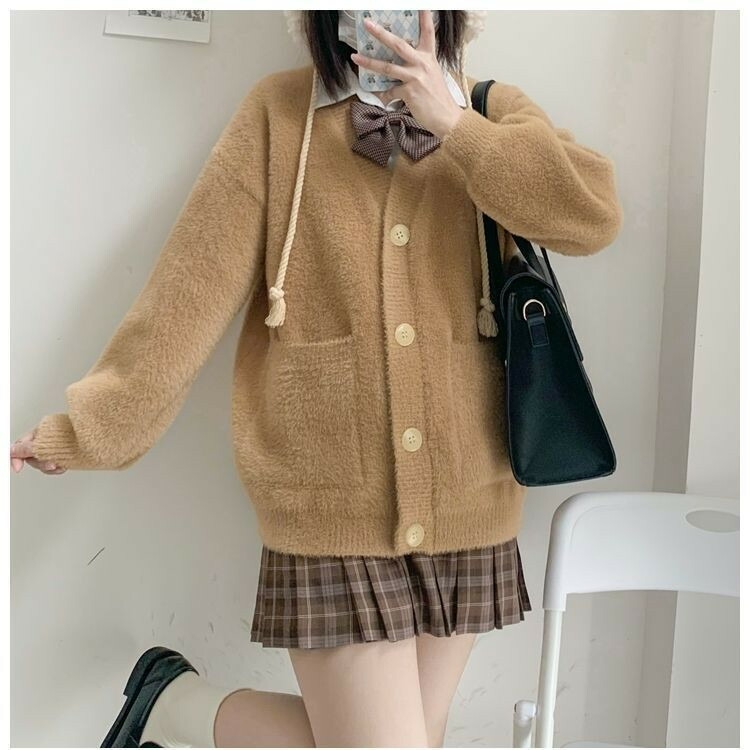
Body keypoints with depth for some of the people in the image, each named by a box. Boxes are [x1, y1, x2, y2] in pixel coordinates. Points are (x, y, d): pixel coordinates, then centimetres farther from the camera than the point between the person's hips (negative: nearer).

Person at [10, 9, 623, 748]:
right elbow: (194, 281, -5)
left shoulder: (492, 113, 6)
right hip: (334, 517, -3)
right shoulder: (278, 114, -1)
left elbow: (593, 212, -11)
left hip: (465, 516, 4)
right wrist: (93, 421, -7)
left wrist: (453, 123, -15)